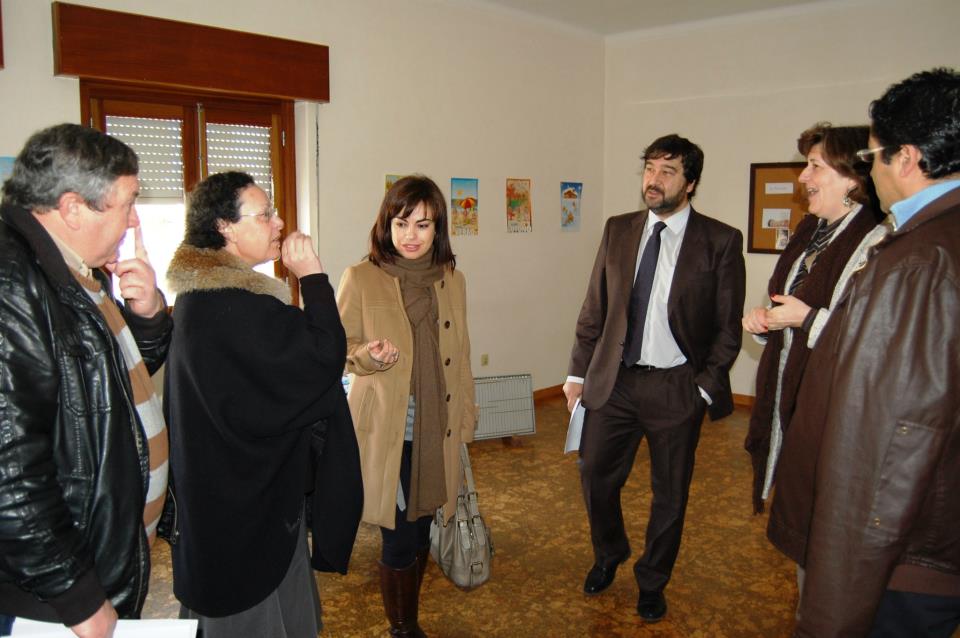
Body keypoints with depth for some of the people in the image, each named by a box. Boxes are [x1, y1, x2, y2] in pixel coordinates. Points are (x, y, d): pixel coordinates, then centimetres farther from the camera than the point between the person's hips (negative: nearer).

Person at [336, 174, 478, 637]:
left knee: (422, 530, 14)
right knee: (399, 539, 0)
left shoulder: (452, 280, 7)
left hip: (436, 428, 4)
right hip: (385, 430, -4)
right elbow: (339, 349, -2)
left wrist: (466, 415, 14)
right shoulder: (360, 278, -6)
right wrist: (369, 355, -23)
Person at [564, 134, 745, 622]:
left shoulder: (720, 242, -7)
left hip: (677, 387, -2)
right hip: (613, 381, 3)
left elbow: (728, 328, -4)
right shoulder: (618, 230, 3)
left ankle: (652, 582, 38)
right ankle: (608, 556, 43)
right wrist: (579, 372, 4)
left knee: (670, 494, 13)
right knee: (596, 477, 12)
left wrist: (706, 386, -8)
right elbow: (594, 310, 6)